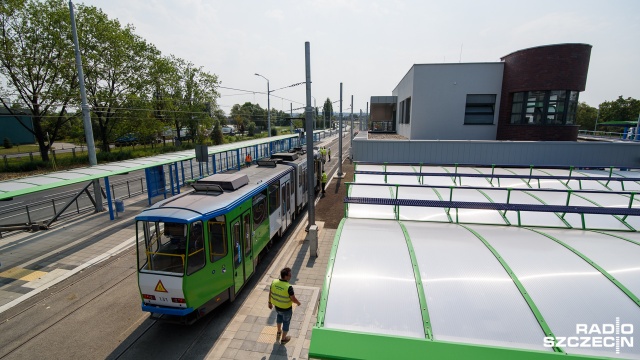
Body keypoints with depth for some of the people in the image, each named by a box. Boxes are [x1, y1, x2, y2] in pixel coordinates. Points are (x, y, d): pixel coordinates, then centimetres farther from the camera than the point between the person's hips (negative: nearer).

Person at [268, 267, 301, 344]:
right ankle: (283, 339, 40)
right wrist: (298, 303, -1)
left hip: (277, 306, 5)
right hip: (286, 309, -5)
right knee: (286, 323, 21)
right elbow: (293, 299, -22)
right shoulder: (289, 287, -33)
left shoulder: (274, 282, -17)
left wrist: (270, 302, 14)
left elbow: (270, 294, -3)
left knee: (279, 315, 36)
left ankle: (279, 332, 53)